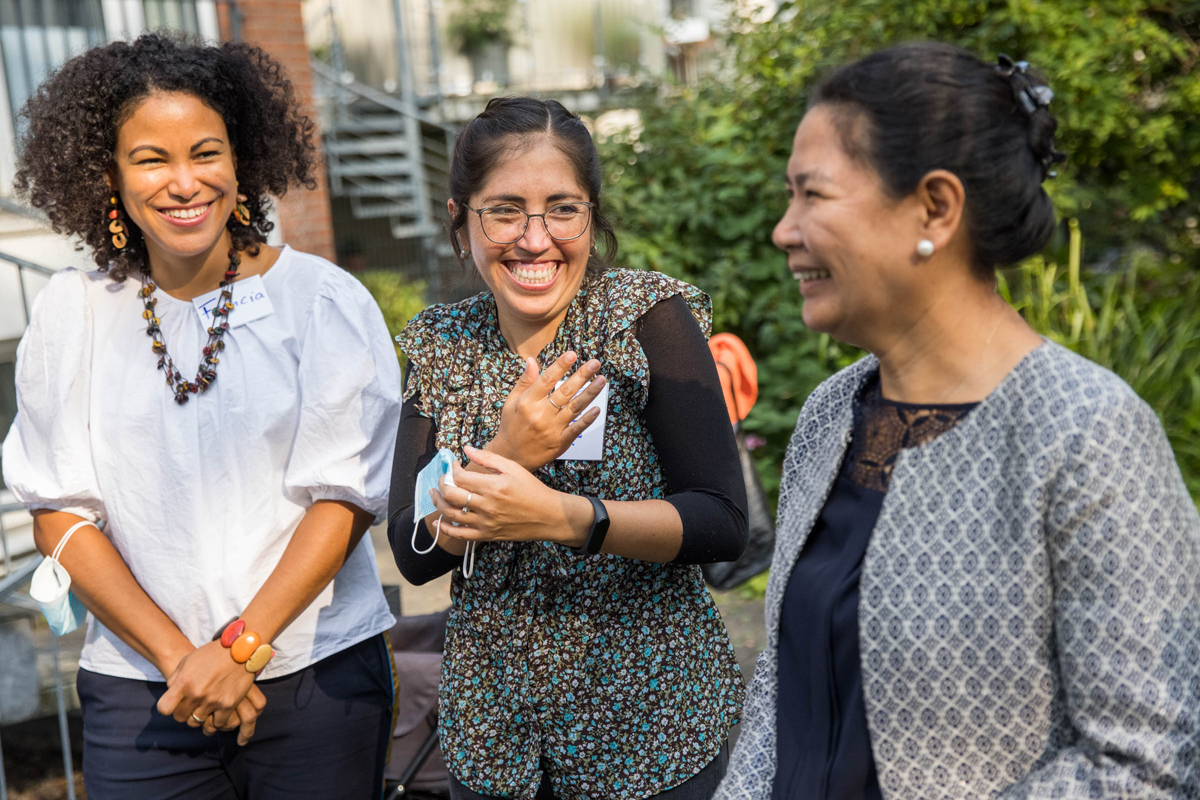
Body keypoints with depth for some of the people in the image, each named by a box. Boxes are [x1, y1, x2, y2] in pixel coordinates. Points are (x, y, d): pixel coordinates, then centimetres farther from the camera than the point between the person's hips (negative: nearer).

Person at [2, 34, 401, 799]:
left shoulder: (322, 299, -5)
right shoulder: (72, 312, 1)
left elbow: (345, 495, -6)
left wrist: (240, 648, -12)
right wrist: (177, 654, -9)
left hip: (315, 674, -1)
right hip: (138, 685, 1)